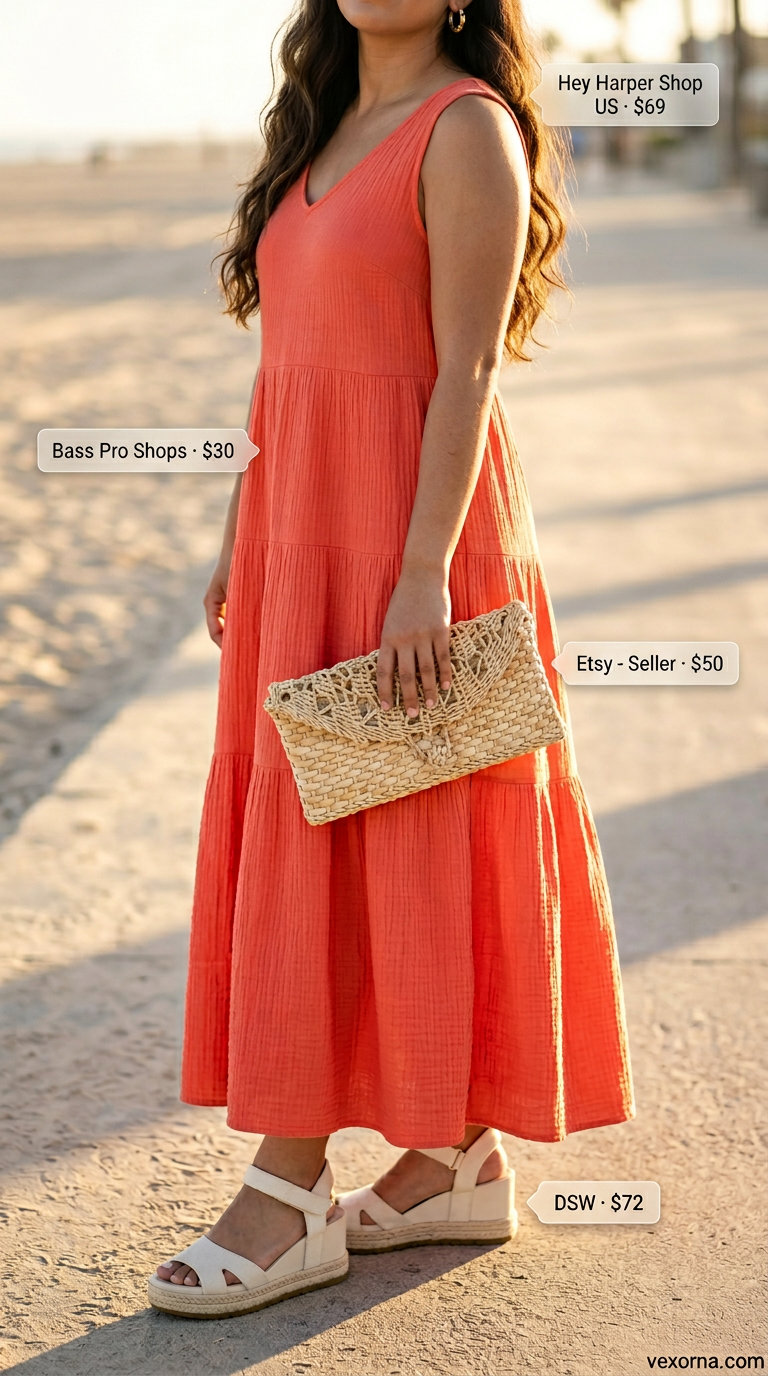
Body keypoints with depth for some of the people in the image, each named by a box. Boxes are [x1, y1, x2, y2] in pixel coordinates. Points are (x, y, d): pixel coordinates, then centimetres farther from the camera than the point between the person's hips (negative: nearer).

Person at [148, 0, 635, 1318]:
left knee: (333, 851, -6)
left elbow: (467, 369, -15)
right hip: (304, 535, 8)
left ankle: (291, 1198, 4)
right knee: (294, 849, 10)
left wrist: (424, 576, -22)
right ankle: (458, 1162, 20)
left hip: (410, 531, -8)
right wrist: (241, 544, 15)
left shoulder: (468, 128, -8)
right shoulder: (322, 133, 17)